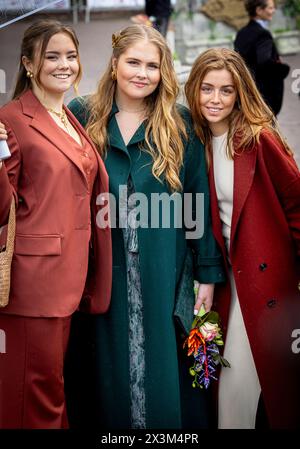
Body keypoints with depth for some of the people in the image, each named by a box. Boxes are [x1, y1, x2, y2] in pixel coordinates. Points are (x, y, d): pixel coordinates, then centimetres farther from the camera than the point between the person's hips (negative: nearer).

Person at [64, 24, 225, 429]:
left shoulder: (180, 125, 2)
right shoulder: (81, 116, 2)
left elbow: (200, 202, 2)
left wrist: (208, 272, -2)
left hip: (163, 274, 0)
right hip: (100, 271, 1)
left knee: (164, 371, 6)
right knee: (108, 368, 9)